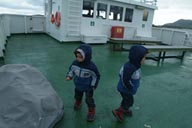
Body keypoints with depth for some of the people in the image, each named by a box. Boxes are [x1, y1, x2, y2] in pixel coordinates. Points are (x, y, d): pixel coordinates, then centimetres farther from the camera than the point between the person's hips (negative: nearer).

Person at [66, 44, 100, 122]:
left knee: (89, 100, 9)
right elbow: (71, 70, 1)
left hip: (88, 87, -4)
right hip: (78, 86, 5)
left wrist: (93, 86, -12)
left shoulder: (91, 66, -31)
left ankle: (91, 111, 35)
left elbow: (96, 76, -16)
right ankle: (77, 103, 63)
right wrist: (69, 76, -15)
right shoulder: (75, 63, -19)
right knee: (77, 96, 29)